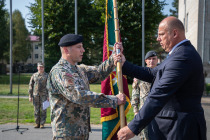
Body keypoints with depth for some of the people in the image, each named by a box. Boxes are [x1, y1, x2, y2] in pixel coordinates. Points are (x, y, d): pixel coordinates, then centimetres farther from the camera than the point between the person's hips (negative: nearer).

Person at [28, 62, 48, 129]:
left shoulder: (46, 75, 3)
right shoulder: (34, 75, 9)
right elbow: (31, 86, 9)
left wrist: (48, 96, -7)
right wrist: (30, 96, 3)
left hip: (44, 95, -2)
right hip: (35, 95, 2)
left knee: (43, 110, -1)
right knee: (36, 110, 5)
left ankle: (42, 124, 6)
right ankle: (37, 123, 14)